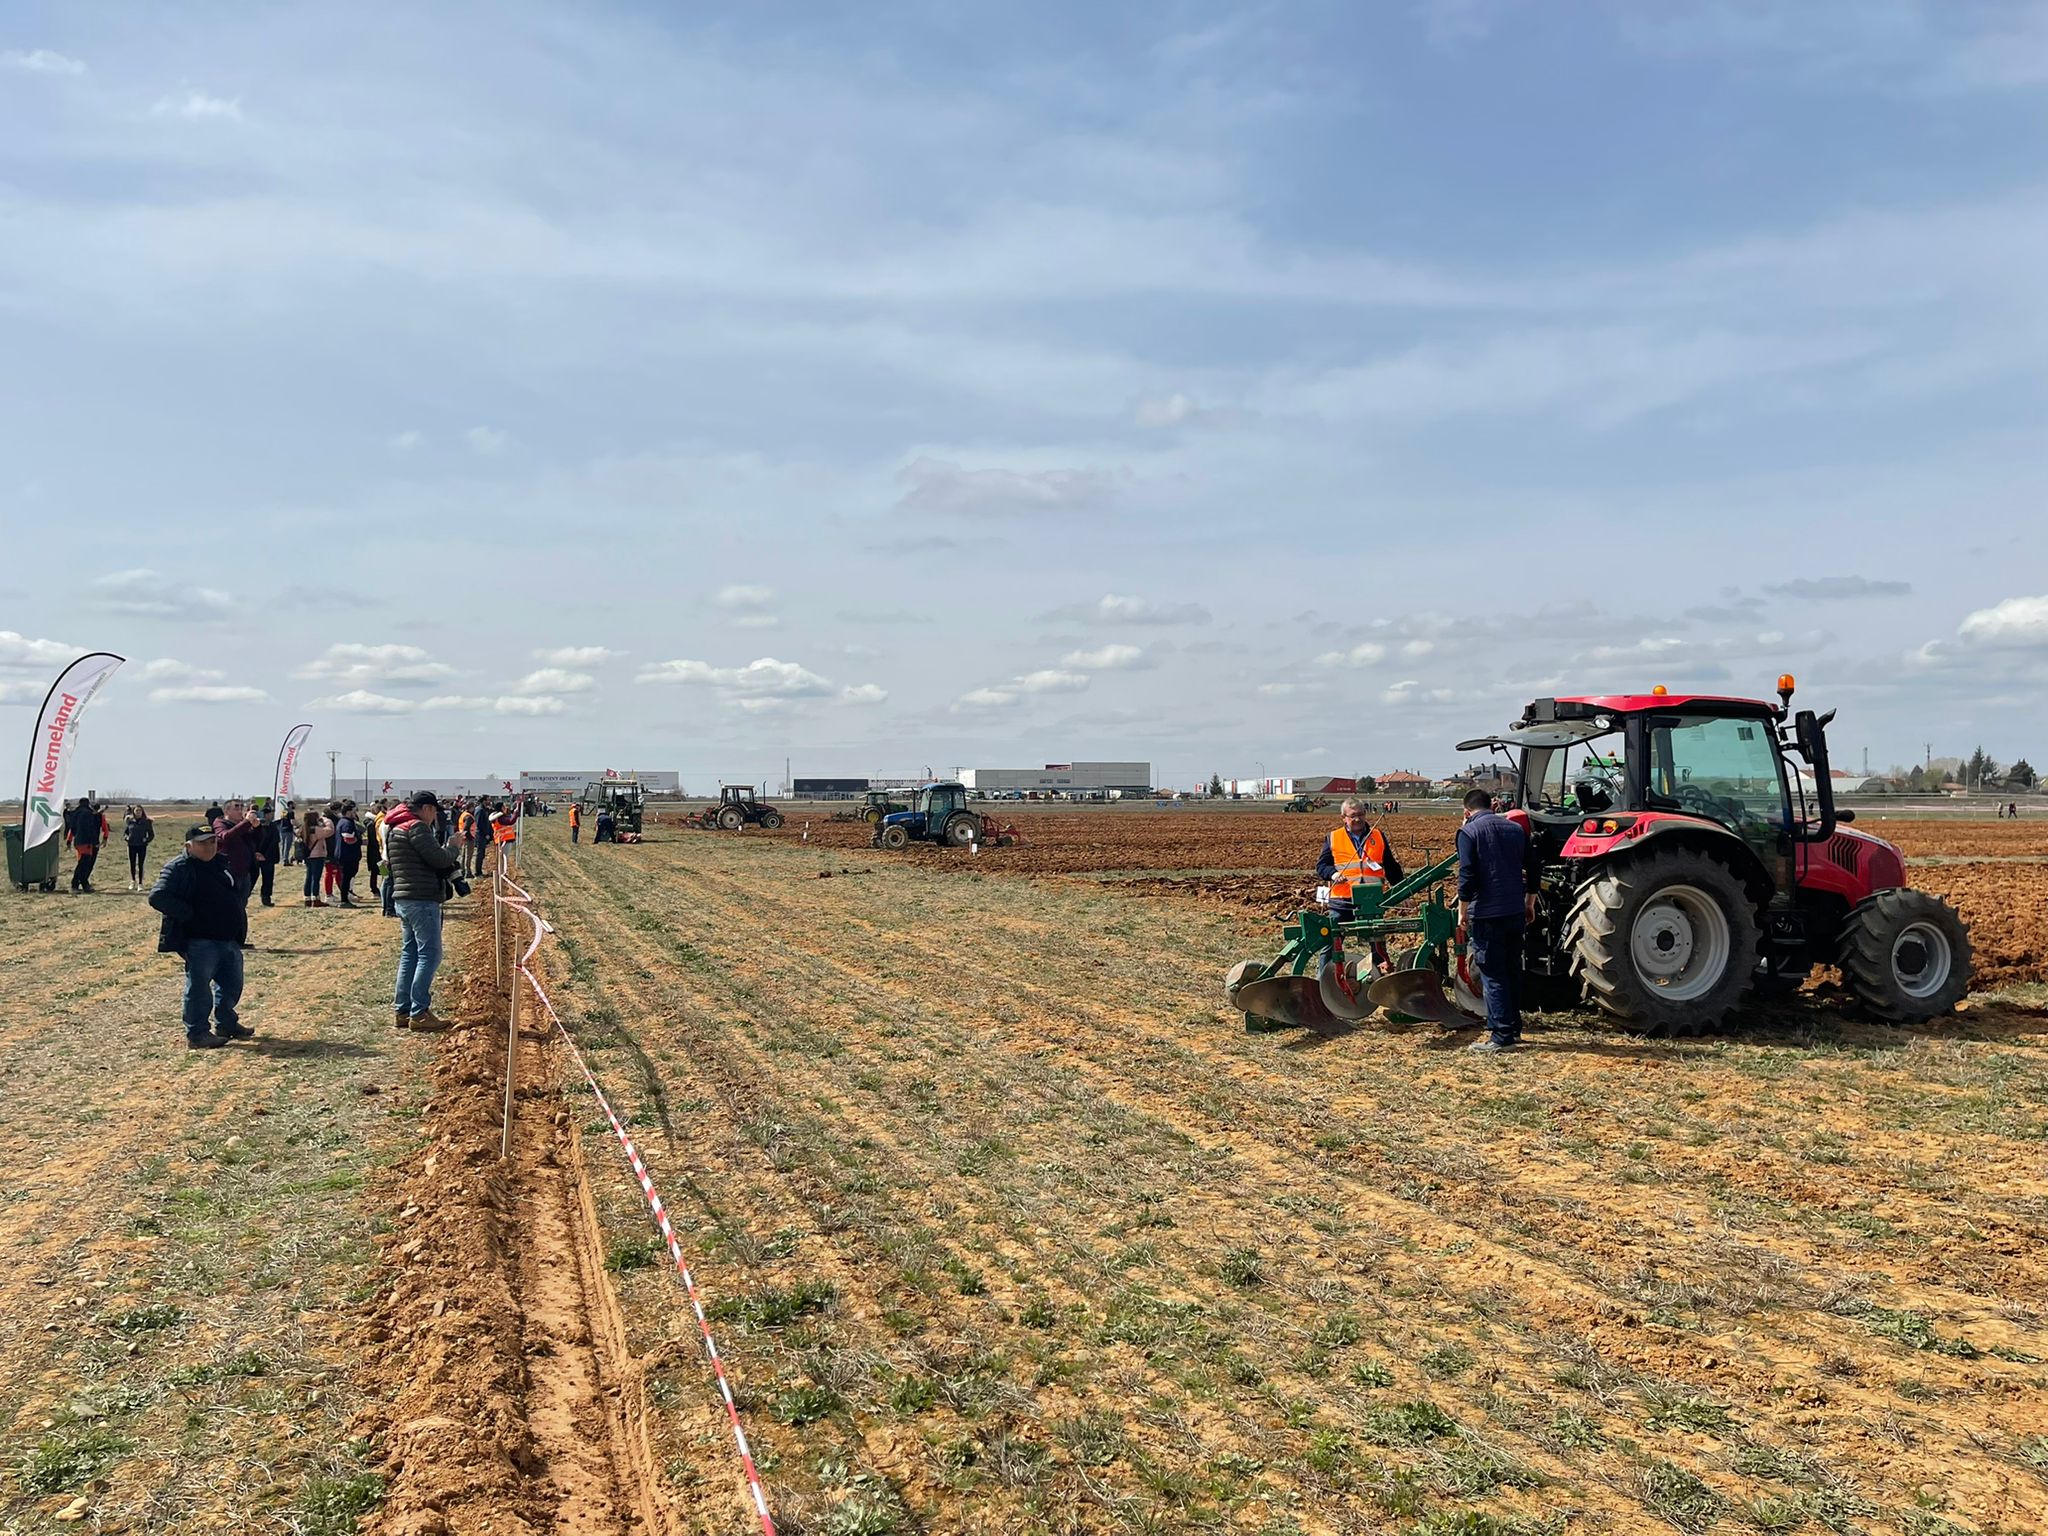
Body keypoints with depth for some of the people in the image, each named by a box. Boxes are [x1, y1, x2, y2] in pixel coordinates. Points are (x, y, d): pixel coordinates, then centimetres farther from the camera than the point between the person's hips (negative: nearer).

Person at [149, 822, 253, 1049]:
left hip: (229, 938, 8)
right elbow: (157, 897, -22)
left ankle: (226, 1024, 33)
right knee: (199, 988, -2)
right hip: (200, 941, -8)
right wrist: (189, 915, -21)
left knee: (232, 984, 17)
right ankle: (196, 1034, 7)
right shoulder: (179, 868, -12)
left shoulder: (222, 863, 14)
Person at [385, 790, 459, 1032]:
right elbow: (438, 858, -17)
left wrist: (452, 863, 10)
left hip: (404, 900, 10)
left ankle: (402, 1011, 17)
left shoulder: (395, 828, 20)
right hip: (422, 900, -10)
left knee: (410, 953, 14)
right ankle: (419, 1013, -6)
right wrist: (454, 849, 3)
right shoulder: (416, 827, -13)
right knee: (430, 955, -6)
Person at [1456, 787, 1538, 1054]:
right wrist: (1530, 904, 25)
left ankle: (1501, 1036, -2)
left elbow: (1467, 876, -14)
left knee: (1493, 975, -2)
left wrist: (1462, 913, -7)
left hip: (1486, 914, -6)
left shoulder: (1468, 832, -7)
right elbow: (1531, 871, 14)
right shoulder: (1516, 829, 11)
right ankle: (1514, 1030, 24)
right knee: (1513, 970, 16)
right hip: (1515, 912, 6)